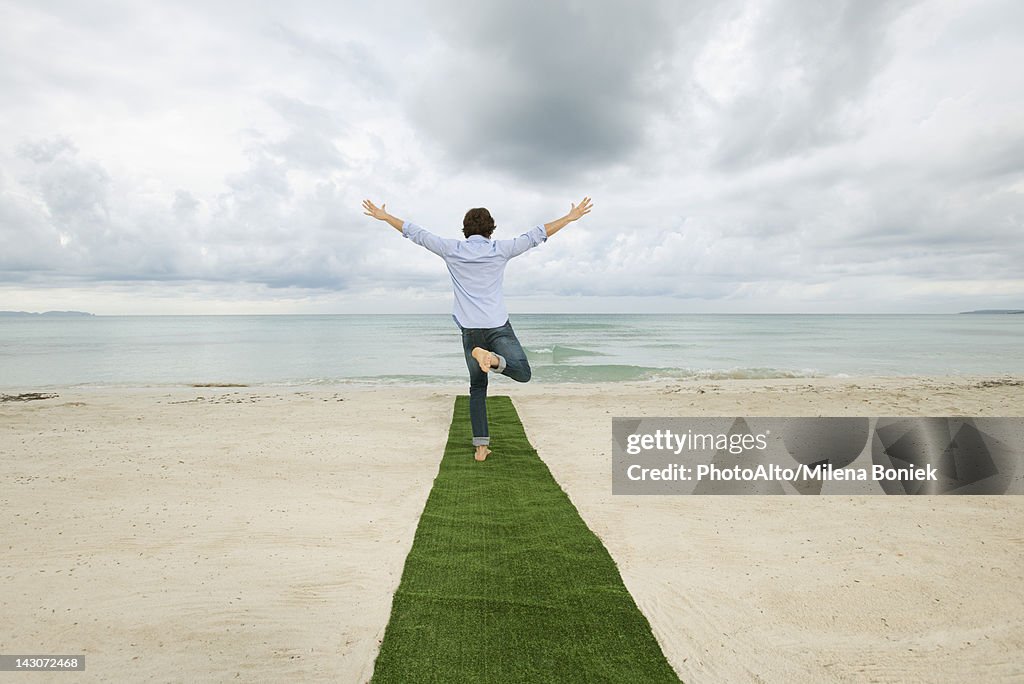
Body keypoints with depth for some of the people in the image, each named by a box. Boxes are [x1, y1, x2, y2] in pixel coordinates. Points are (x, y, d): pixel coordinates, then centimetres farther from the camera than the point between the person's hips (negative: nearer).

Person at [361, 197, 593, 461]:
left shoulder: (452, 249, 4)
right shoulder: (500, 249, 1)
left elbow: (416, 233, 12)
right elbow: (536, 235, 7)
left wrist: (384, 216, 25)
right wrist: (571, 217, 16)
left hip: (470, 330, 3)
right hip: (498, 326, -2)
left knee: (477, 387, 12)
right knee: (523, 373, 4)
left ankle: (481, 446, 8)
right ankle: (493, 359, -26)